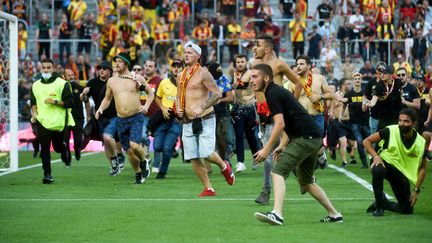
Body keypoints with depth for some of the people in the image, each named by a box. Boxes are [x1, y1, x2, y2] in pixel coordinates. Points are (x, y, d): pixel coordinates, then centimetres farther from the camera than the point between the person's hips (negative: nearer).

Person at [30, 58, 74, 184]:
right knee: (44, 148, -6)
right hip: (42, 122, 2)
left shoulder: (62, 84, -3)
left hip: (59, 122, -2)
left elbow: (69, 103, -6)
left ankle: (65, 150, 45)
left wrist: (55, 101, -18)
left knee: (58, 147, 8)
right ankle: (47, 174, -4)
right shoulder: (36, 85, 12)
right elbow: (33, 102, 24)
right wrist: (34, 113, 6)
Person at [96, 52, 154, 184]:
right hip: (121, 120, 4)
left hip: (136, 118, -4)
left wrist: (146, 105, -8)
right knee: (128, 150, 5)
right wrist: (101, 109, 0)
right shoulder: (111, 81, 7)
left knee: (134, 145, -23)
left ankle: (143, 162, 7)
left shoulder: (137, 78, -1)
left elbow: (150, 93, 9)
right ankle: (138, 173, 24)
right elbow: (107, 98, 19)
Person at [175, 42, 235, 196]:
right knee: (193, 158, 1)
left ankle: (224, 166, 18)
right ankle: (208, 188, 11)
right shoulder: (180, 76, 13)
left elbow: (217, 94, -14)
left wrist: (201, 108, -23)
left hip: (204, 119, -6)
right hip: (188, 121, 6)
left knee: (206, 153, -15)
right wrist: (178, 109, 3)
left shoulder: (203, 73, -8)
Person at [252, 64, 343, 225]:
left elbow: (280, 124, -19)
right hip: (313, 138, 10)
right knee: (306, 181, 21)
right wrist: (282, 146, 20)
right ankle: (334, 215, 25)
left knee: (278, 171, -17)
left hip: (305, 137, -10)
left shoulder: (272, 94, -10)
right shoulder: (277, 91, 21)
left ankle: (277, 214, -31)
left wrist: (267, 149, -16)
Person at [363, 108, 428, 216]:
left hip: (401, 173, 2)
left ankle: (383, 203, 29)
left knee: (407, 209, 1)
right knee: (377, 170, -40)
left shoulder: (420, 143, -15)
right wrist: (376, 156, -25)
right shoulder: (390, 131, -20)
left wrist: (416, 190, -8)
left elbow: (422, 168, -3)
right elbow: (366, 141, -10)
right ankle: (379, 205, -20)